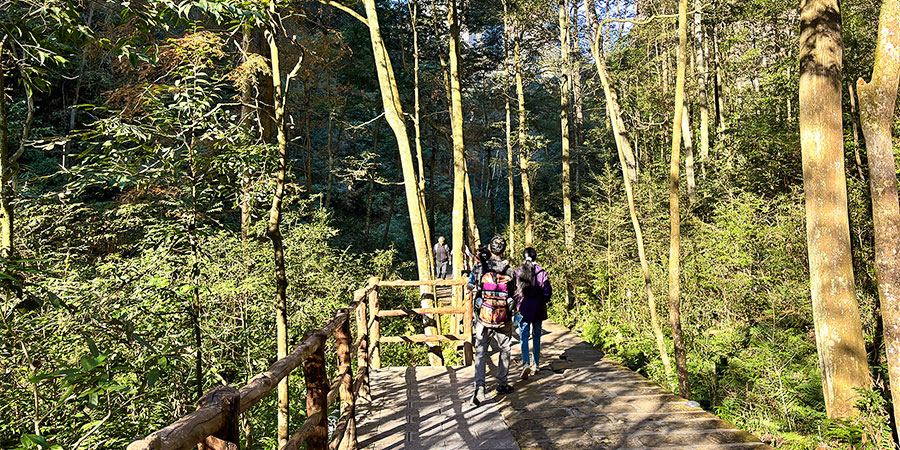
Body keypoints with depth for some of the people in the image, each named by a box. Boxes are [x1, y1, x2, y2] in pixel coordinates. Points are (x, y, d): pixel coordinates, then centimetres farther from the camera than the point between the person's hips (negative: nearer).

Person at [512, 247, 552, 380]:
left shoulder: (518, 272, -6)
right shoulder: (542, 272, -5)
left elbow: (513, 291, -4)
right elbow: (548, 291, -4)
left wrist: (515, 304, 11)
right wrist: (543, 302, 13)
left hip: (523, 309, -1)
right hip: (538, 309, 1)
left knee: (524, 337, 1)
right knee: (536, 336, 15)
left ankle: (526, 363, -19)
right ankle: (535, 364, 22)